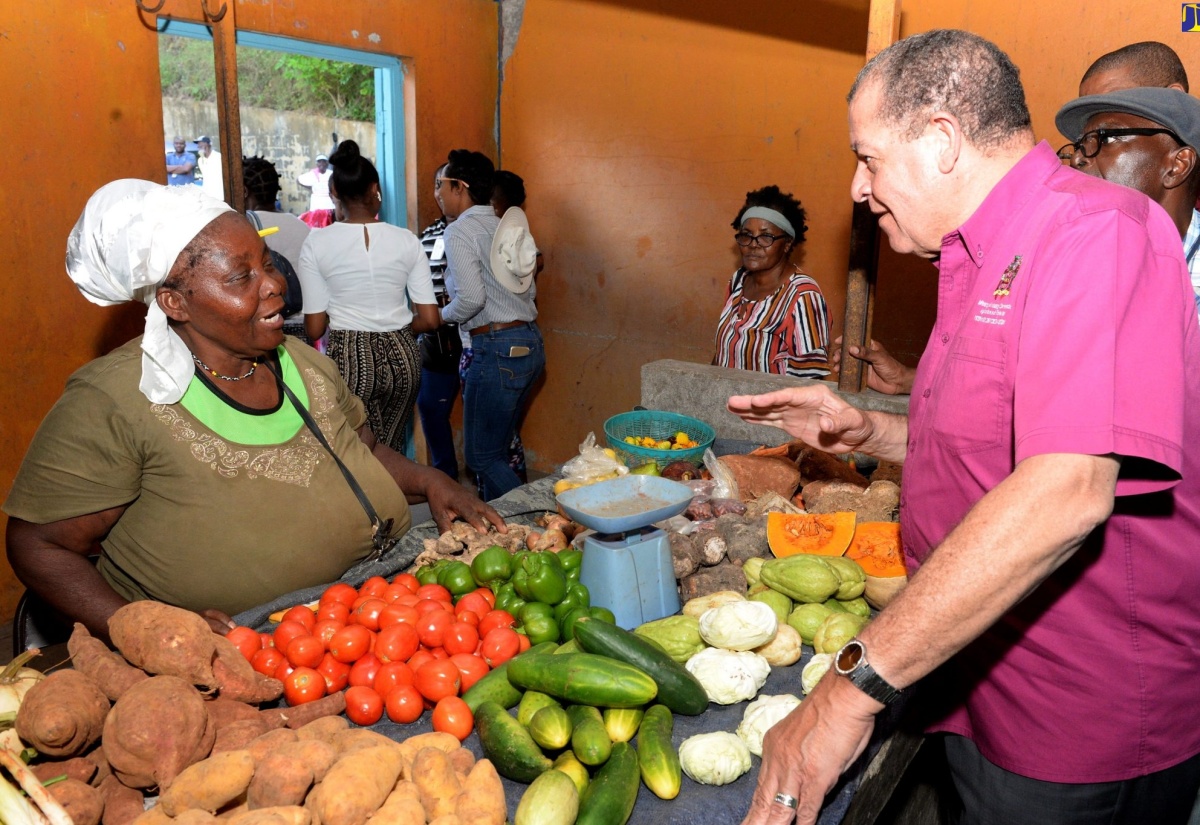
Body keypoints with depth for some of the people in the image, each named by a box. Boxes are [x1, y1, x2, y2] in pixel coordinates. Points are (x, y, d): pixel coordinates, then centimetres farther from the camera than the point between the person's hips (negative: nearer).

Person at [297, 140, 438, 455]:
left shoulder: (317, 243, -6)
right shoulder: (406, 240, -1)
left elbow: (315, 328, -5)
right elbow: (429, 319, -2)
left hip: (348, 358, -2)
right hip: (402, 356, 2)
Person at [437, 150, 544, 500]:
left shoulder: (459, 231, -10)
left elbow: (471, 298, -20)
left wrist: (443, 315, -2)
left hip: (498, 349, -9)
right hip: (529, 341, 9)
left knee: (482, 456, 0)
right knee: (496, 449, 18)